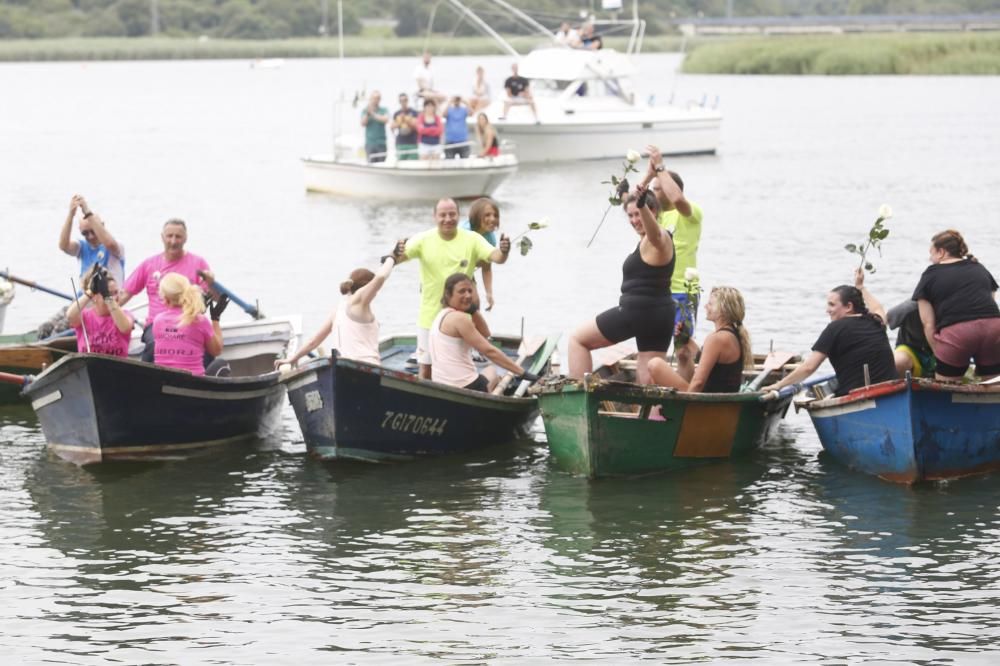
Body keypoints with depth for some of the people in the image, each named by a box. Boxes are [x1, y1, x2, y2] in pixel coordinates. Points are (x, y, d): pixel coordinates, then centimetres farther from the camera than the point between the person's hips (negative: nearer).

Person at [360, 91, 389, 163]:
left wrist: (373, 114, -13)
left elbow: (385, 119, -13)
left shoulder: (384, 110, 5)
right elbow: (363, 123, -2)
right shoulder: (365, 110, 9)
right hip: (370, 143, 1)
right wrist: (367, 113, -14)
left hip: (381, 143, -1)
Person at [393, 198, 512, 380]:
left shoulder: (472, 240, -8)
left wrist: (503, 252, -45)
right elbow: (400, 257, -21)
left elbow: (495, 257, -20)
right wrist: (395, 255, -46)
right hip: (430, 316, 0)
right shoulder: (424, 240, -9)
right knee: (426, 370, 9)